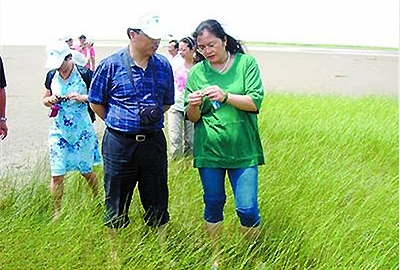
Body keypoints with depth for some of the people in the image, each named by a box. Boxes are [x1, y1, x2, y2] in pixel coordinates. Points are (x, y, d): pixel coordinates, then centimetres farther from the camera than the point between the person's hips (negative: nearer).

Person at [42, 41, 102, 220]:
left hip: (81, 130, -3)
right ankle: (57, 212, 15)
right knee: (57, 175, 0)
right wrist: (50, 99, -7)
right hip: (58, 130, 3)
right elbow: (44, 99, 16)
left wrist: (83, 97, -21)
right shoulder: (51, 76, 3)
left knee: (86, 171, 10)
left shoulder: (84, 74, -9)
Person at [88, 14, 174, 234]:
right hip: (119, 143, -3)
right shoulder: (111, 64, -6)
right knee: (117, 201, 10)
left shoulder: (163, 65, 4)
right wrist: (118, 123, 4)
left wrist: (154, 114, 3)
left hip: (154, 141, 3)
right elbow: (96, 103, 2)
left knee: (157, 201, 12)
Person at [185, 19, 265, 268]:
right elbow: (192, 118, 7)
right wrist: (194, 105, -16)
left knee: (247, 209, -4)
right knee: (213, 205, 11)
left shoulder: (246, 63, -1)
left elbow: (255, 102, -8)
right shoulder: (196, 73, 4)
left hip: (243, 150, -2)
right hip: (209, 151, 2)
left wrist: (225, 96, -22)